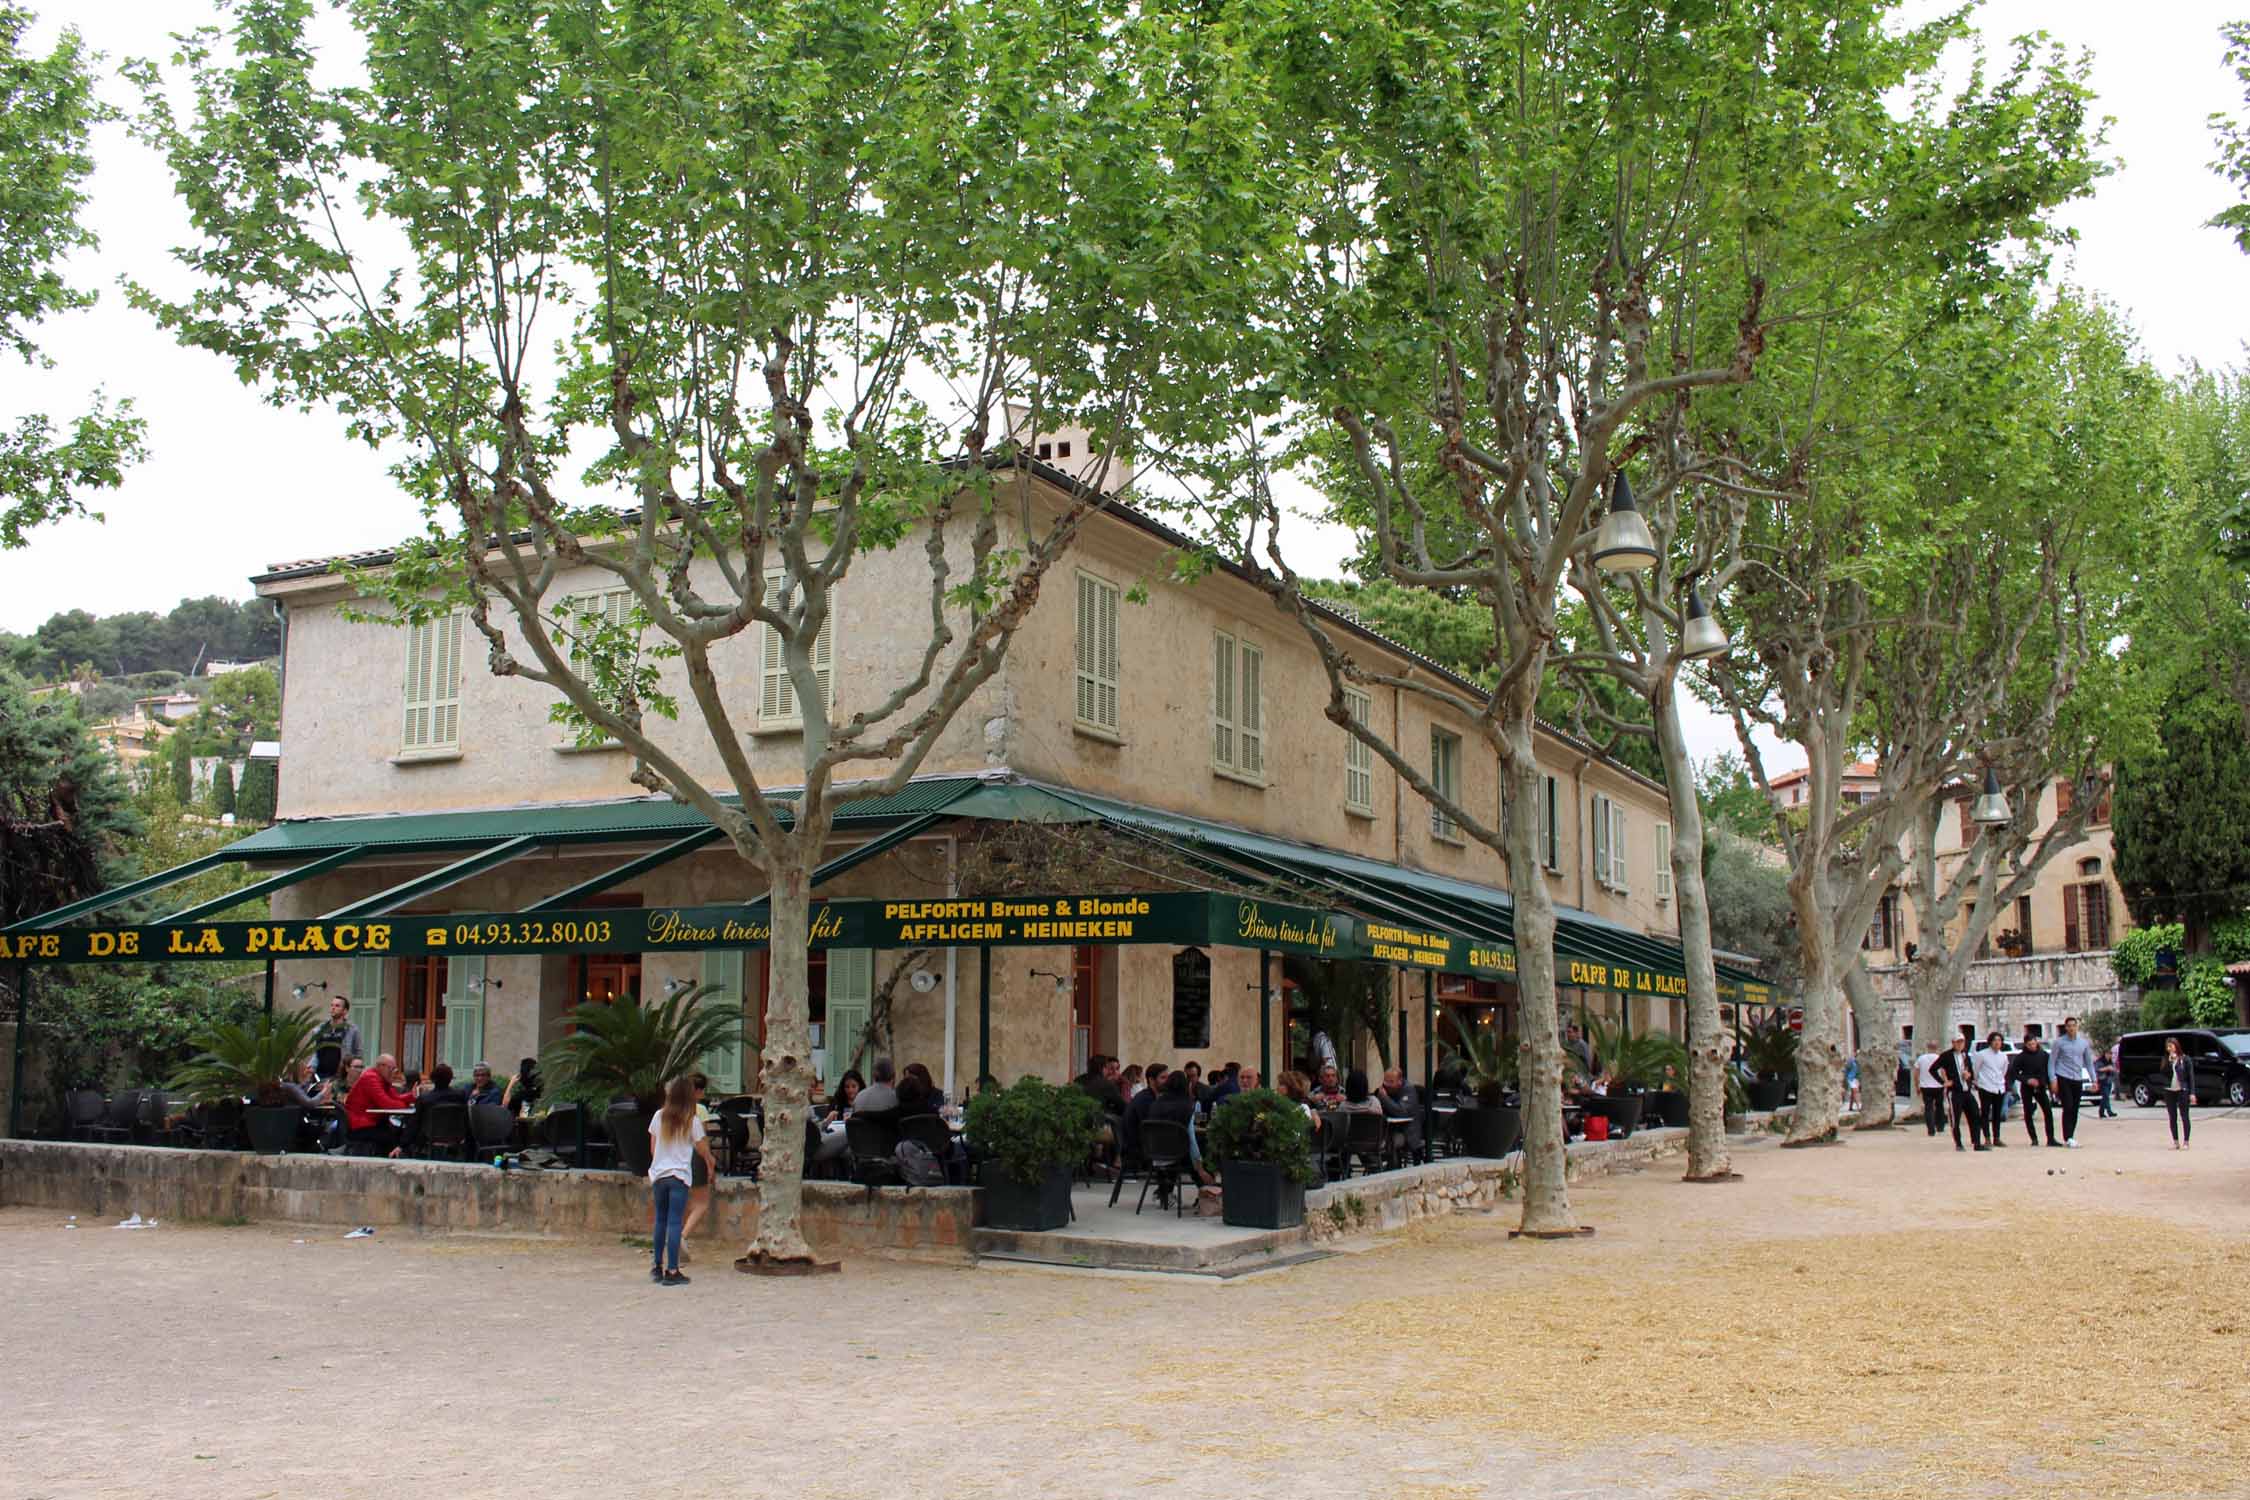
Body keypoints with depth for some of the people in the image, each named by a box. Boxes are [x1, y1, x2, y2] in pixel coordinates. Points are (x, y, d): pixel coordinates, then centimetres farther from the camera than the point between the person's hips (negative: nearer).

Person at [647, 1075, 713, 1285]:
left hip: (658, 1174, 4)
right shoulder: (692, 1122, -7)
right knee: (675, 1223, -4)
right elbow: (702, 1149, 3)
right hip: (679, 1175, -4)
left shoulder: (658, 1117, 2)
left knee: (661, 1221, 15)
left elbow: (652, 1148, 10)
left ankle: (657, 1267, 20)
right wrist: (710, 1163, 24)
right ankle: (671, 1271, -6)